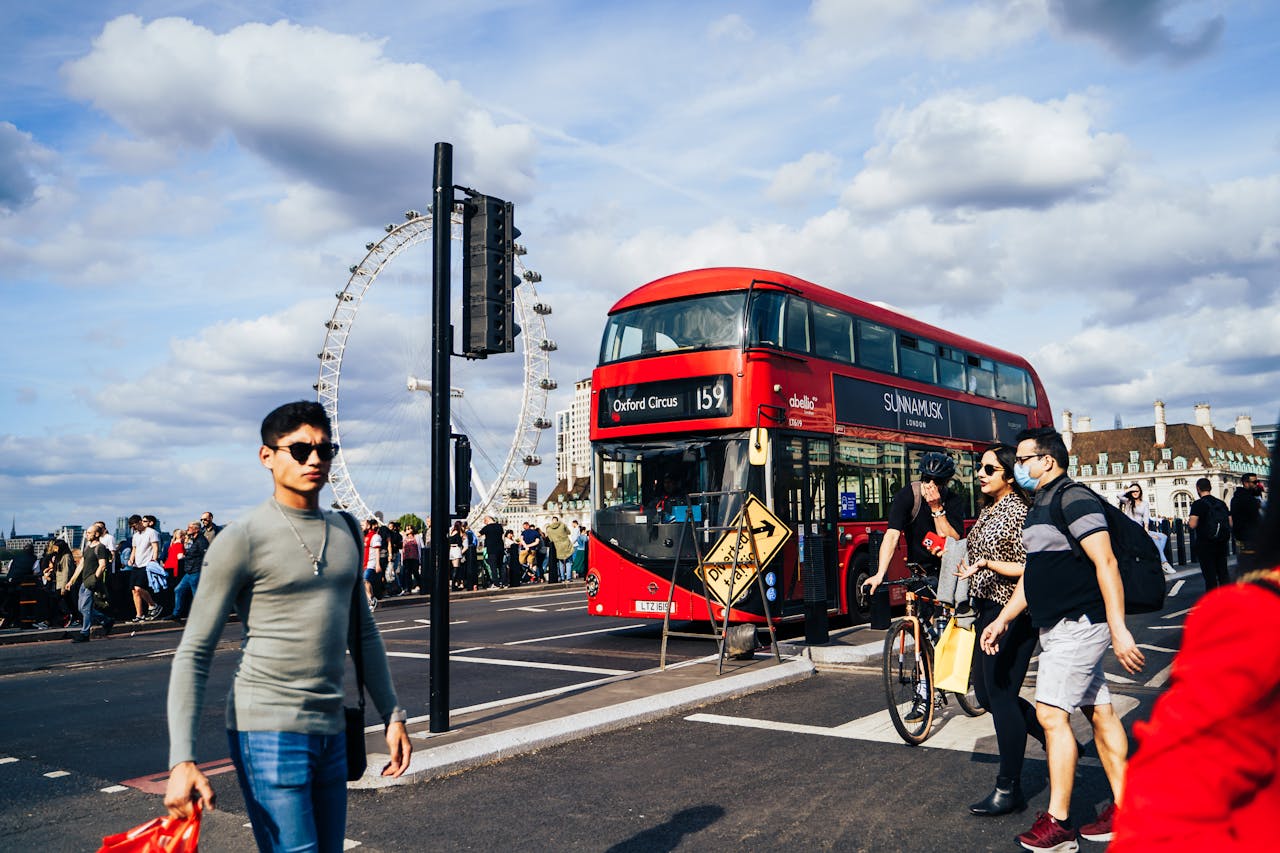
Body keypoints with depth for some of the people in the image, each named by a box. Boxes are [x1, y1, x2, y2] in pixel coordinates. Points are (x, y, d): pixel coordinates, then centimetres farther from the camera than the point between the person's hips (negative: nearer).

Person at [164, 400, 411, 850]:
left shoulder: (344, 531, 10)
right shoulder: (241, 540, -9)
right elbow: (193, 654, -9)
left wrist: (393, 714, 16)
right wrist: (182, 760, -17)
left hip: (332, 729, 6)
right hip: (268, 729, -6)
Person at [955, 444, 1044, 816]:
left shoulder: (1018, 511, -13)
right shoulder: (987, 511, 14)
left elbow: (1027, 568, -18)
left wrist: (986, 564, -26)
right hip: (988, 610, 10)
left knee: (1001, 696, -6)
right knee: (986, 693, 14)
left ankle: (1009, 791, 5)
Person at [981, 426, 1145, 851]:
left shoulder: (1073, 499, -14)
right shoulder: (1038, 506, 16)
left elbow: (1106, 564, -21)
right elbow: (1032, 573, 22)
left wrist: (1118, 629, -26)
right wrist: (1002, 620, 19)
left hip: (1077, 625, -10)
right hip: (1059, 626, 10)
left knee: (1052, 714, -10)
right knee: (1099, 712, 13)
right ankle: (1123, 809, 20)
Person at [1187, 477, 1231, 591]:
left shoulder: (1197, 504, -12)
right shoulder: (1221, 503, 6)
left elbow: (1192, 525, -19)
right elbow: (1231, 523, 8)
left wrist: (1188, 521, 2)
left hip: (1205, 544, -5)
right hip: (1222, 543, 5)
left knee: (1210, 575, 0)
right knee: (1223, 572, 15)